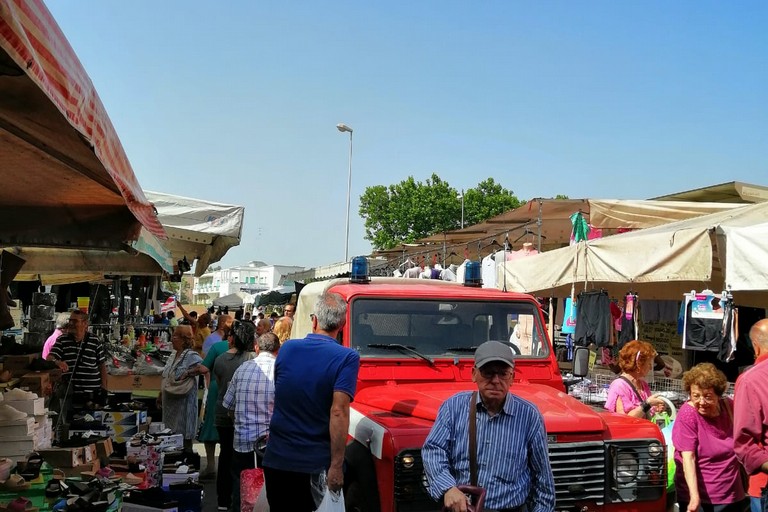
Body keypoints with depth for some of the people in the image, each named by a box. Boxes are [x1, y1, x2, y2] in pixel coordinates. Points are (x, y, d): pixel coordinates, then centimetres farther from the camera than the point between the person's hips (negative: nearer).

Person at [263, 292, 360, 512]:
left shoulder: (286, 349, 1)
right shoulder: (347, 358, -14)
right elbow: (338, 412, -22)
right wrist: (336, 466, -20)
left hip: (276, 459, 4)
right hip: (314, 465, -4)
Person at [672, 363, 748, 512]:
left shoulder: (730, 407, -2)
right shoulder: (687, 414, -16)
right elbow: (688, 458, -21)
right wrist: (694, 495, -31)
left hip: (732, 495, 4)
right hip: (699, 496, -4)